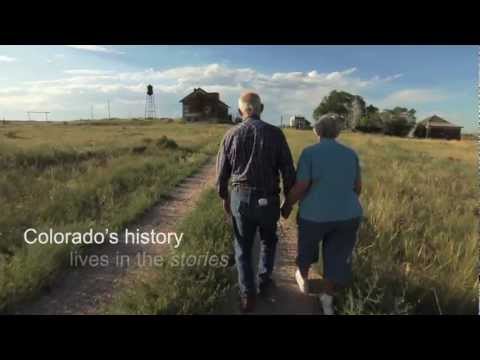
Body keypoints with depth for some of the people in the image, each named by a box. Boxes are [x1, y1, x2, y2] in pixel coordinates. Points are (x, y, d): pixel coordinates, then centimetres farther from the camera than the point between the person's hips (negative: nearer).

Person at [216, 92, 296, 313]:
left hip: (240, 198, 1)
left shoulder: (231, 135, -3)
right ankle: (264, 282, 37)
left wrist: (224, 198, 17)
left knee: (243, 247, 17)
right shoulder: (275, 133, -7)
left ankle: (248, 295, 18)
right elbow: (288, 171, -7)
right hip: (268, 199, 0)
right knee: (268, 240, 26)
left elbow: (221, 173, 2)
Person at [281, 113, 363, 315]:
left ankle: (303, 280, 46)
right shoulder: (351, 154, 2)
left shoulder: (309, 153, -12)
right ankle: (327, 299, 31)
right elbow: (357, 186, 9)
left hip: (315, 214, -3)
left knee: (307, 247, 24)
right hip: (348, 215, 3)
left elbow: (300, 187, -16)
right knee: (338, 258, 18)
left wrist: (287, 206, -1)